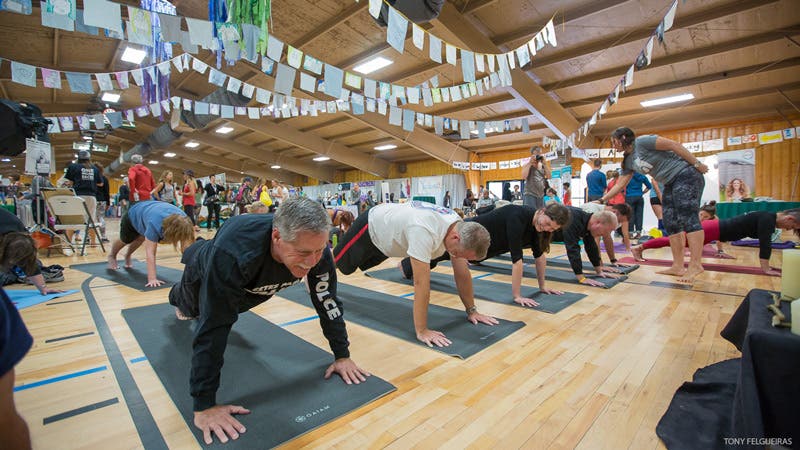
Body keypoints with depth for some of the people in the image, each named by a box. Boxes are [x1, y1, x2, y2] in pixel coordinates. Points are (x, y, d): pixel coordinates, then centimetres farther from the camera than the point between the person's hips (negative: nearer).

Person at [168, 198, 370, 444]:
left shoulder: (317, 249, -38)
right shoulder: (233, 252, -51)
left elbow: (327, 301, -26)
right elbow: (213, 328, -46)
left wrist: (342, 355, -22)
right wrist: (204, 405, -43)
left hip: (254, 284, 3)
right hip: (205, 275, -2)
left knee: (227, 311, 35)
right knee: (192, 307, 33)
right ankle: (178, 298, 67)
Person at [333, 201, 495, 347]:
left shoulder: (460, 228, -23)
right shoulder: (425, 230, -48)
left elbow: (462, 274, -13)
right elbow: (421, 283, -46)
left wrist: (472, 310, -10)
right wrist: (422, 330, -41)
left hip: (386, 235, 7)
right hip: (369, 227, -7)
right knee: (341, 264, 17)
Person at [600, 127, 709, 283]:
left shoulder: (641, 142, -11)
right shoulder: (629, 161, 12)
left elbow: (674, 145, -14)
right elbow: (620, 185, 13)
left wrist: (697, 164, -15)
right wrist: (601, 200, 8)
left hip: (686, 174, -9)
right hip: (671, 183, 9)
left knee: (687, 216, -18)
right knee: (671, 223, 1)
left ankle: (696, 264, -21)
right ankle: (678, 266, 0)